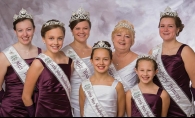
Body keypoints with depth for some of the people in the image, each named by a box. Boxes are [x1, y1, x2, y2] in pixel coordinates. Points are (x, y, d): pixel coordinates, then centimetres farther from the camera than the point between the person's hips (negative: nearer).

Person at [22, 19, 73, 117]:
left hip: (66, 112, 4)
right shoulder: (39, 63, -16)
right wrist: (34, 114, -1)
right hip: (44, 113, -4)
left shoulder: (69, 60, -4)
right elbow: (26, 96, -9)